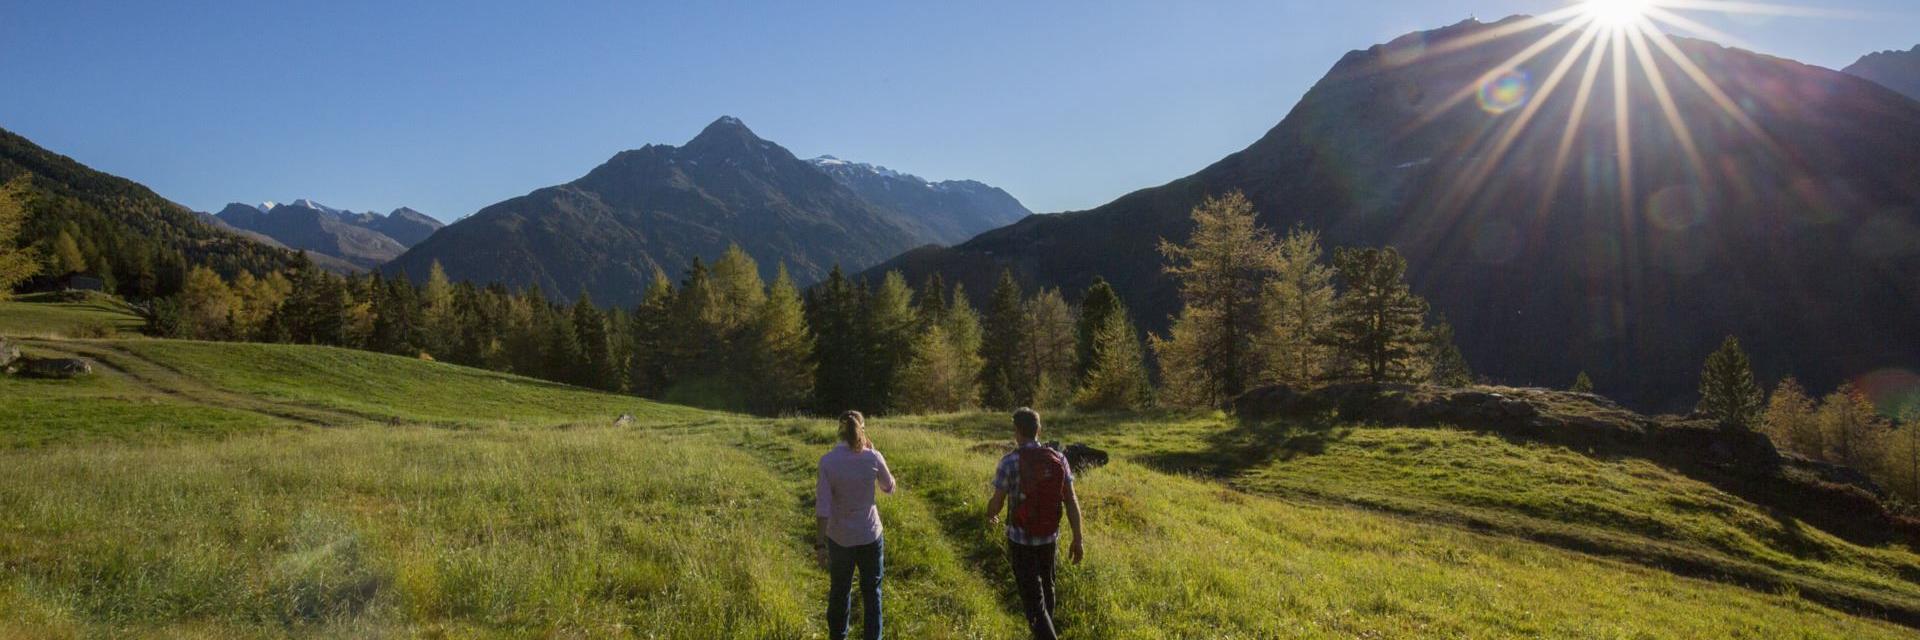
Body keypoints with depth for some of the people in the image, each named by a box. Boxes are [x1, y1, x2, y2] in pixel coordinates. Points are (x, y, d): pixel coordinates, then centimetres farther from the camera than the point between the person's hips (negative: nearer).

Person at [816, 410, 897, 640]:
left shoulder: (828, 461, -13)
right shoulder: (873, 458, -11)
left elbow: (823, 506, -14)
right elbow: (889, 487, 7)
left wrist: (821, 543, -9)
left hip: (839, 537, 0)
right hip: (870, 535, 0)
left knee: (839, 591, 18)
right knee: (871, 591, 15)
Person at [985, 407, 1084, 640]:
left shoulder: (1009, 462, -17)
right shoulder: (1058, 459, -6)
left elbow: (996, 503, -10)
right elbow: (1071, 501, -7)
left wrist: (990, 515, 14)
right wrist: (1078, 539, 0)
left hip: (1020, 538, -5)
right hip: (1049, 536, 5)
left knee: (1033, 598, -1)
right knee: (1045, 586, 27)